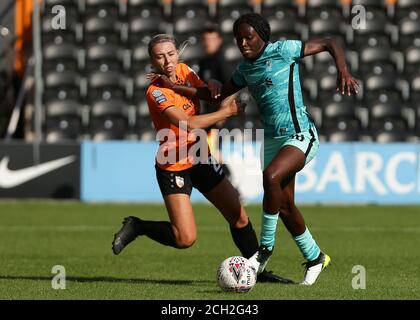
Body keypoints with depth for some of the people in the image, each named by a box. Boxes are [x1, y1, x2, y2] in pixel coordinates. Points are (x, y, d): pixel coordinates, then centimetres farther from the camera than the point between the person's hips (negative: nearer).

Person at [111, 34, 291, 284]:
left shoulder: (184, 70, 1)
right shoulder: (156, 92, -21)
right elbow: (188, 123, -30)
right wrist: (228, 111, -23)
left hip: (201, 159, 7)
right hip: (174, 167, -7)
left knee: (239, 217, 5)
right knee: (185, 239, -14)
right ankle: (137, 226, 9)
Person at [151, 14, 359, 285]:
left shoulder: (283, 51, -9)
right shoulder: (245, 69, 10)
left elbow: (329, 43, -6)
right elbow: (219, 95, 20)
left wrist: (343, 71, -23)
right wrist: (175, 87, 14)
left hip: (300, 136, -8)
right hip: (273, 139, 8)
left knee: (271, 177, -32)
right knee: (285, 206, 8)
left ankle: (266, 247, -15)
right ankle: (315, 258, 28)